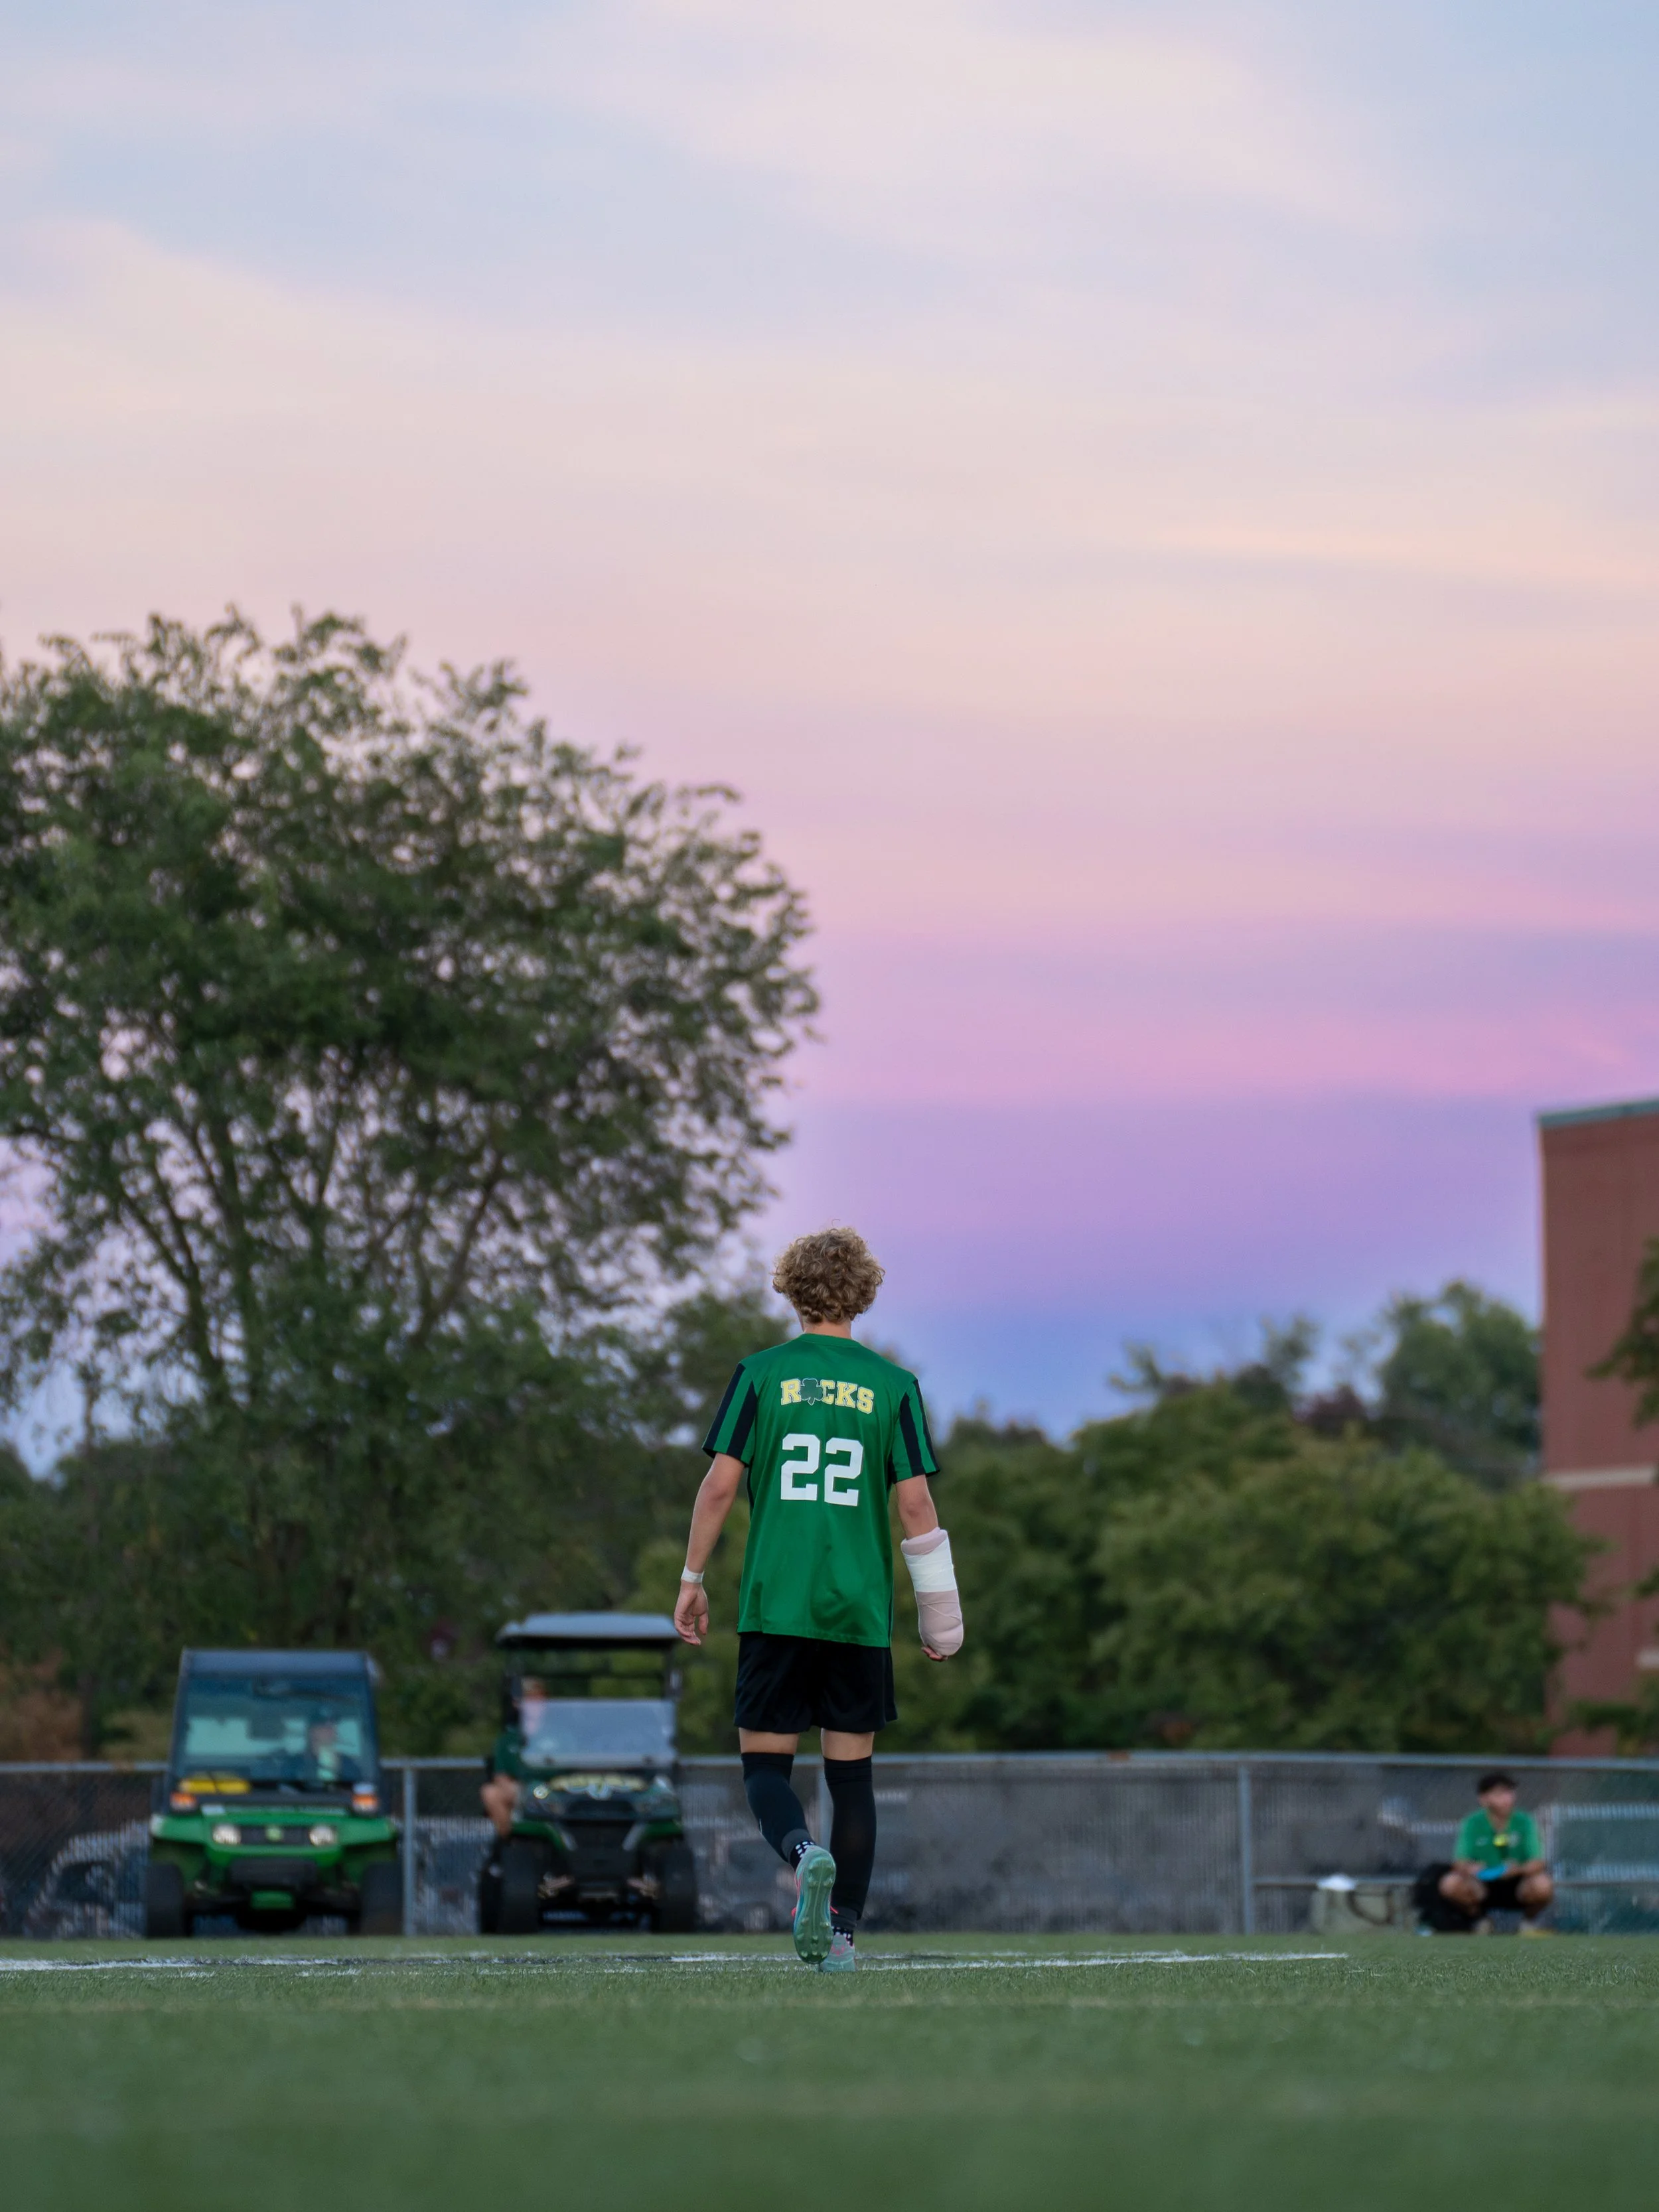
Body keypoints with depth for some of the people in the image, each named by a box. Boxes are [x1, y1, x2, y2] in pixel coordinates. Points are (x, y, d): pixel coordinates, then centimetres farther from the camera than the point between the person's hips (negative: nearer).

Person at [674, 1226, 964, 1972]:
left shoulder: (761, 1374, 1)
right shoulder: (892, 1385, 3)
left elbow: (721, 1483, -4)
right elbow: (915, 1501, 0)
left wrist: (691, 1580, 5)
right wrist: (938, 1615, 6)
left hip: (775, 1604, -1)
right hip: (861, 1609, 1)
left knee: (765, 1762, 5)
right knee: (851, 1771, 10)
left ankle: (805, 1854, -26)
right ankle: (842, 1932, 7)